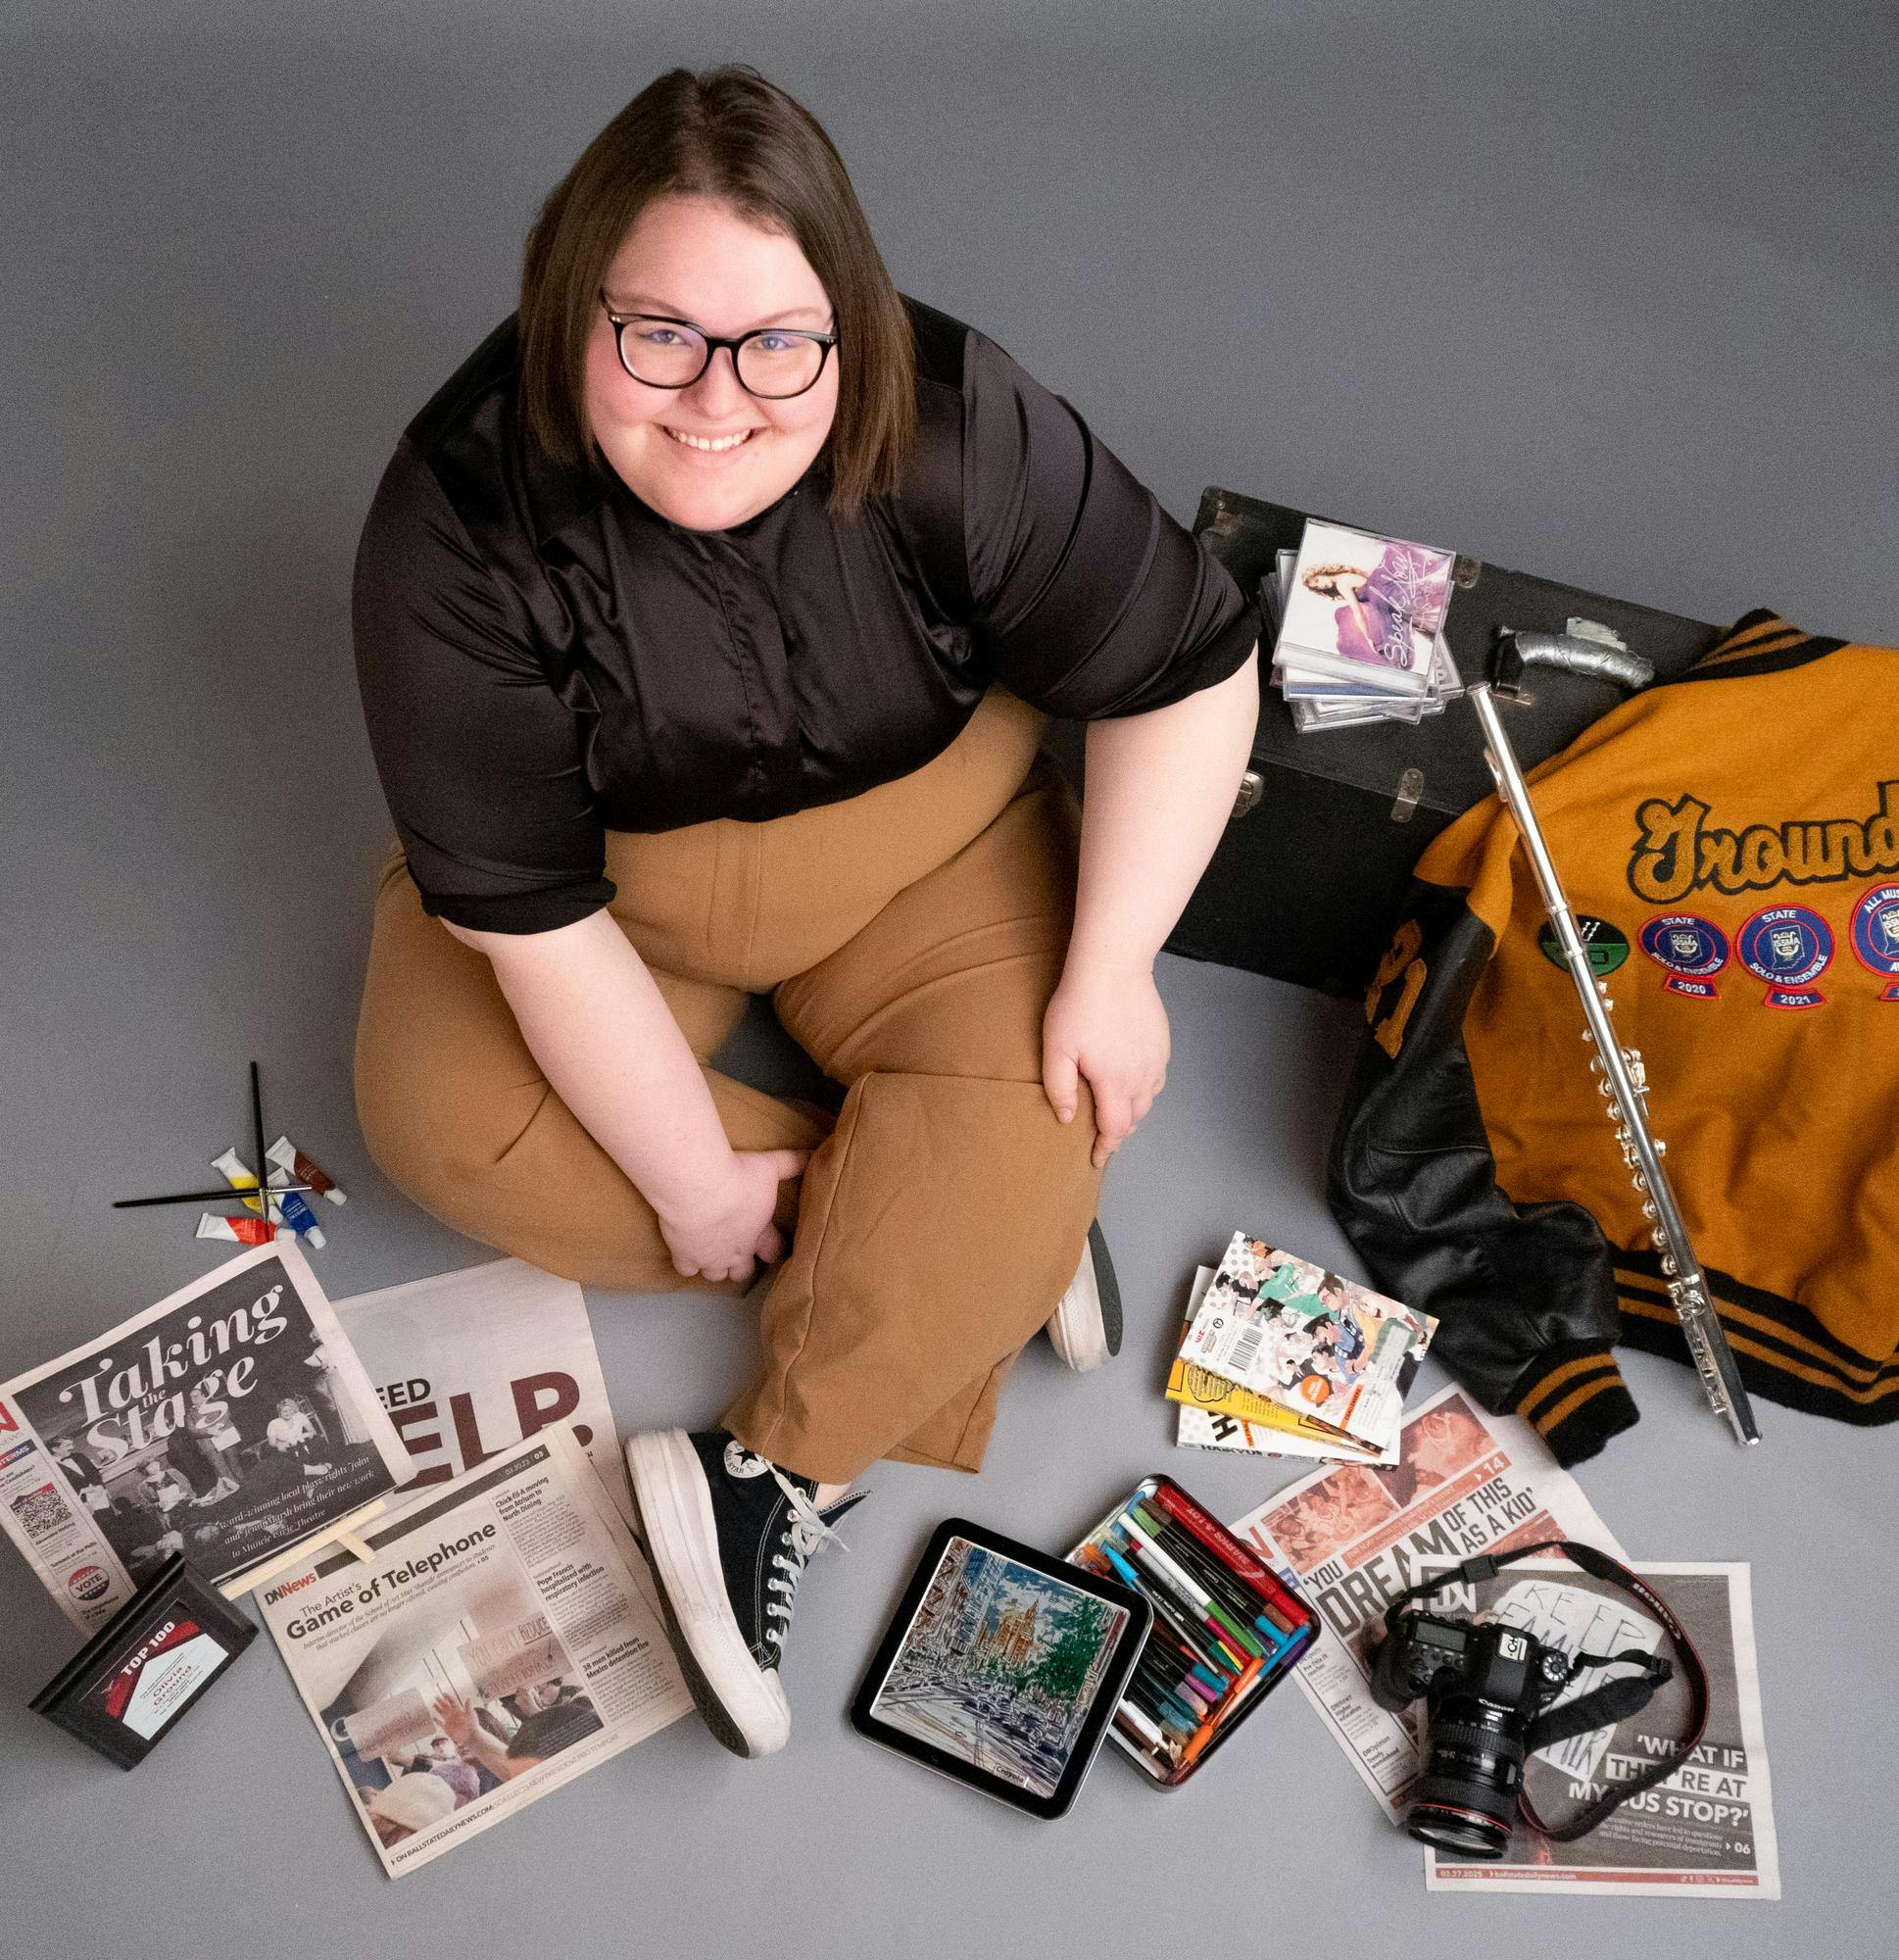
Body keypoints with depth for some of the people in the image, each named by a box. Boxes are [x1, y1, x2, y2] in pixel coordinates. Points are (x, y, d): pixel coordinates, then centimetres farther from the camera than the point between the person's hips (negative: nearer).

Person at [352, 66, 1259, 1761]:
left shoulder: (959, 433, -25)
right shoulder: (461, 520, -27)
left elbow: (1193, 667, -16)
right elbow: (525, 899, -24)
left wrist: (1109, 969, -19)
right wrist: (696, 1176, -20)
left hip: (925, 835, 0)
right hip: (616, 870, 1)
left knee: (1028, 1110, -24)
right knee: (438, 1118, -18)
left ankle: (775, 1477, -13)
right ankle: (988, 1246, -13)